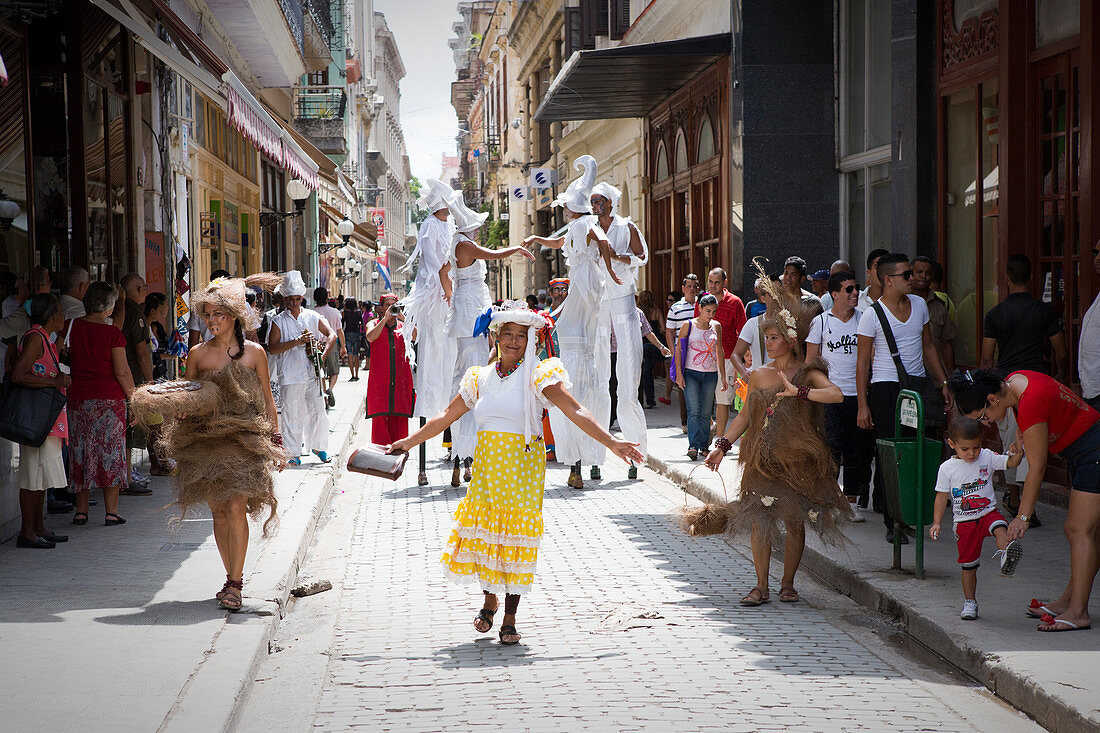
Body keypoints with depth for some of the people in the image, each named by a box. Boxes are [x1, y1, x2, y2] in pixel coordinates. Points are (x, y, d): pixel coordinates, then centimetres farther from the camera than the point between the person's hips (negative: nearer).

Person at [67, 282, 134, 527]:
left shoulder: (75, 326, 0)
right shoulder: (112, 333, -12)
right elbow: (122, 371, -12)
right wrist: (132, 394, 1)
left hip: (79, 398, 4)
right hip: (109, 399, -4)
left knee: (81, 452, 10)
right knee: (110, 451, 3)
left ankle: (81, 510, 12)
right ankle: (111, 511, 3)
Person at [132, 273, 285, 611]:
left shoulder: (254, 352, 3)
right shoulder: (198, 354, 7)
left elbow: (267, 400, 10)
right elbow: (185, 398, 13)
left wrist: (276, 442, 8)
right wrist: (175, 405, -10)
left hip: (244, 439, -2)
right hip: (207, 438, 2)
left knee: (236, 507, -13)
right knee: (219, 511, 4)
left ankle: (235, 584, -10)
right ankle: (233, 580, 16)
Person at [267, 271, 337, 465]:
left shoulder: (312, 317, 10)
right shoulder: (278, 321, 3)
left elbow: (331, 335, 9)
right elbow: (272, 347, -7)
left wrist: (323, 354, -5)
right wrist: (296, 342, -16)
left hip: (313, 374, 2)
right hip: (290, 375, -2)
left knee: (318, 411, 2)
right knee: (291, 415, -1)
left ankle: (318, 446, 18)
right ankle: (294, 453, 7)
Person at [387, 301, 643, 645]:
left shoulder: (539, 375, -2)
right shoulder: (480, 378, 10)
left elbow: (575, 411, -11)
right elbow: (446, 416, 18)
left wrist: (610, 442, -21)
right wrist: (410, 441, 18)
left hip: (523, 465, -3)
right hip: (487, 465, 3)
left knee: (517, 536, -4)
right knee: (482, 532, -1)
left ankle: (510, 619, 6)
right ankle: (490, 599, 26)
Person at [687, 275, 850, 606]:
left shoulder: (807, 373, -4)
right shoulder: (759, 375, 8)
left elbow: (836, 394, -22)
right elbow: (745, 415, 16)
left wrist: (797, 391, -29)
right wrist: (722, 445, 10)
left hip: (797, 459, -3)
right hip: (763, 460, 3)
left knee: (794, 522, 4)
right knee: (759, 519, -4)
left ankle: (788, 584, 18)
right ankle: (761, 586, 5)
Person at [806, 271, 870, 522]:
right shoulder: (820, 322, 1)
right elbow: (811, 360, 4)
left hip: (859, 395, 2)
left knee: (858, 451, 3)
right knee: (831, 449, -9)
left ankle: (852, 501, 13)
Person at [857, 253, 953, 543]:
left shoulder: (919, 304, 10)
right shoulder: (872, 315, -7)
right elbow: (862, 362, -4)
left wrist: (943, 383, 15)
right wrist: (863, 405, -9)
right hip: (886, 388, -5)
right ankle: (893, 523, -1)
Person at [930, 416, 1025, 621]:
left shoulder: (987, 457, 0)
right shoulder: (947, 468, -2)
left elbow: (1010, 463, -6)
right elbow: (942, 497, 3)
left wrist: (1017, 453, -29)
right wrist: (936, 523, -3)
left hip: (988, 512, 0)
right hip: (964, 521, 0)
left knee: (1000, 527, -35)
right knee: (969, 564, 6)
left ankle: (1006, 554, -60)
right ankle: (970, 601, 19)